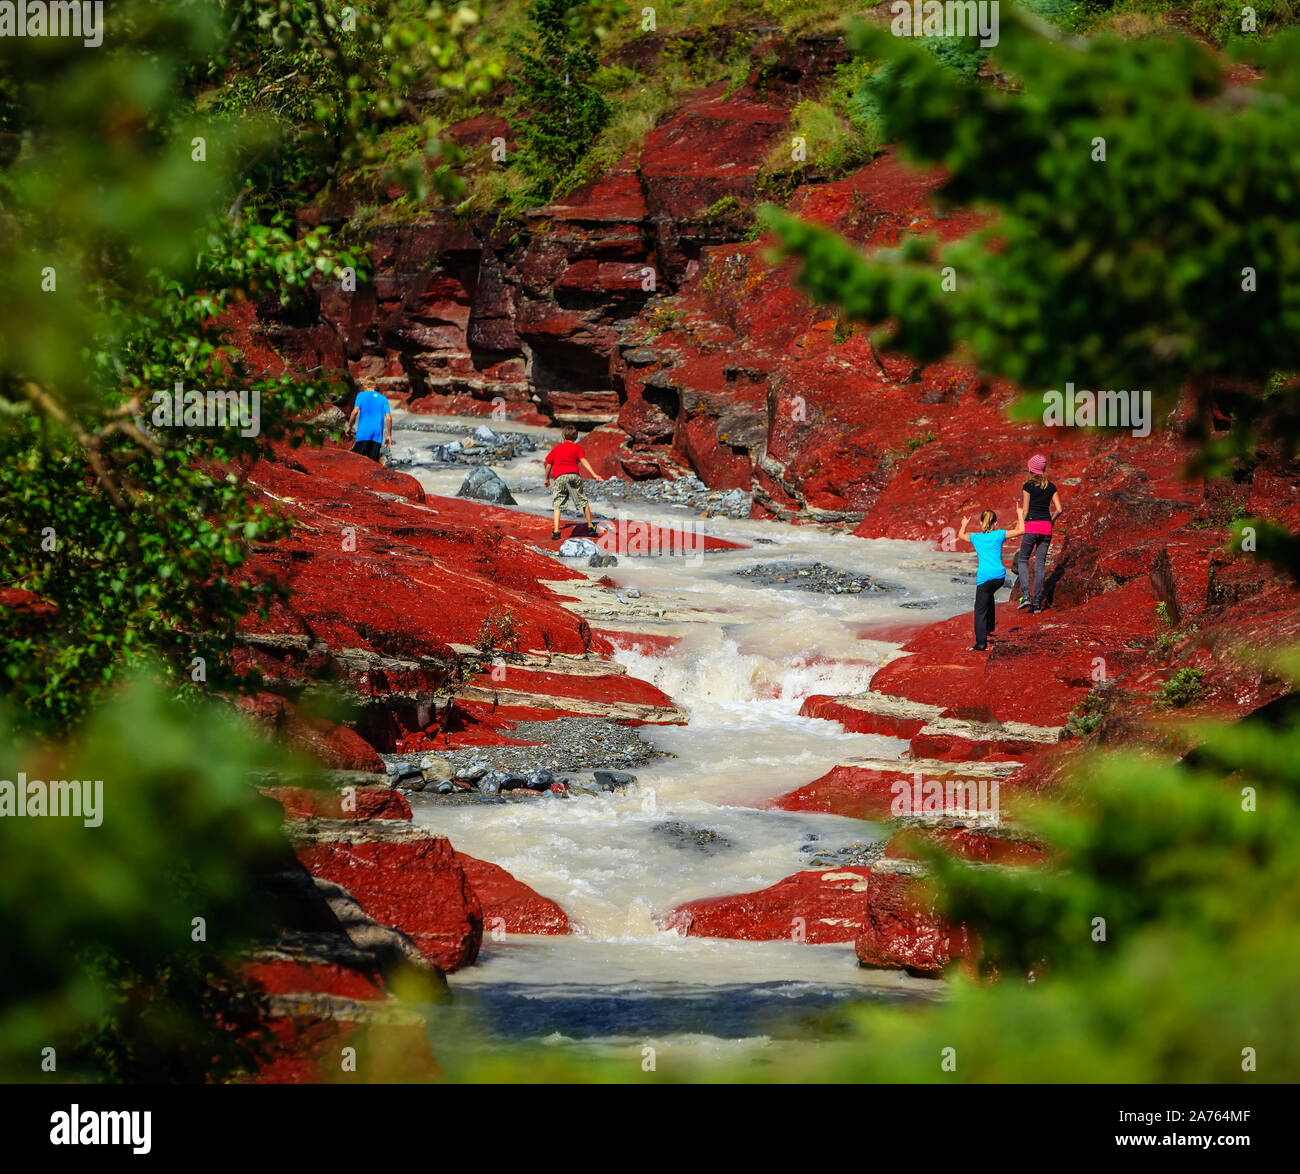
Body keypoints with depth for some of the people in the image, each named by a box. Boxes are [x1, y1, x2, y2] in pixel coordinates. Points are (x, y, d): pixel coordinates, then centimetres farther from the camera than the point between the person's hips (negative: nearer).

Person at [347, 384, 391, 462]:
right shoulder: (383, 399, 13)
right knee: (373, 461, 2)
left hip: (364, 433, -3)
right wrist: (389, 435, 9)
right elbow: (389, 418, 5)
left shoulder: (361, 395, 6)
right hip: (377, 435, 3)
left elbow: (355, 411, -9)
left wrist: (349, 426, 0)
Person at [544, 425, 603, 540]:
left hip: (559, 478, 0)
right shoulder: (577, 448, 13)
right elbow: (584, 462, 0)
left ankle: (556, 531, -13)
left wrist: (547, 479, 36)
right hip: (574, 476, 0)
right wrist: (594, 475, -7)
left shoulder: (556, 448, 20)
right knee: (583, 502, 14)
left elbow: (548, 465, 22)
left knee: (557, 505, 1)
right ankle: (590, 526, 19)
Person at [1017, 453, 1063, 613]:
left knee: (1022, 560, 11)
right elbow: (1059, 509, 4)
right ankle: (1037, 603, 5)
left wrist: (1021, 528, 4)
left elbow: (1025, 511, -7)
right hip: (1046, 527, 4)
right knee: (1040, 564, 7)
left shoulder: (1028, 486, -6)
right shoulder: (1051, 487, 7)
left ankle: (1025, 595, -8)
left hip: (1032, 526, -4)